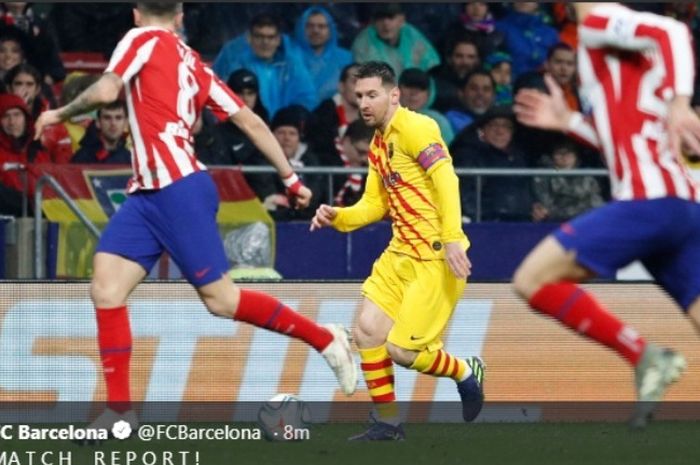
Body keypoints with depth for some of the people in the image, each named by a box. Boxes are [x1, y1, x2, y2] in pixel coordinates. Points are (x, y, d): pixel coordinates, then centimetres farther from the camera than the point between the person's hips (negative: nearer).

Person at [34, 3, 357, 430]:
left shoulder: (144, 39, 0)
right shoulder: (194, 64, 19)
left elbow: (106, 91, -14)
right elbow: (252, 123, 17)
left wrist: (61, 113, 4)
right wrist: (291, 178, 21)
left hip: (179, 189, -8)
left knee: (219, 298, -4)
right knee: (106, 289, 0)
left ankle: (325, 339, 8)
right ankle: (120, 411, -3)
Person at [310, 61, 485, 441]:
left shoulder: (414, 128, -12)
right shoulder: (377, 145, 16)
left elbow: (445, 178, -22)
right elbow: (374, 204, 23)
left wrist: (452, 238, -30)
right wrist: (337, 217, 4)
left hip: (436, 257, -9)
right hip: (400, 253, 9)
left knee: (401, 350, -11)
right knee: (367, 330, 0)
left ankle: (467, 373, 16)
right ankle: (387, 422, 11)